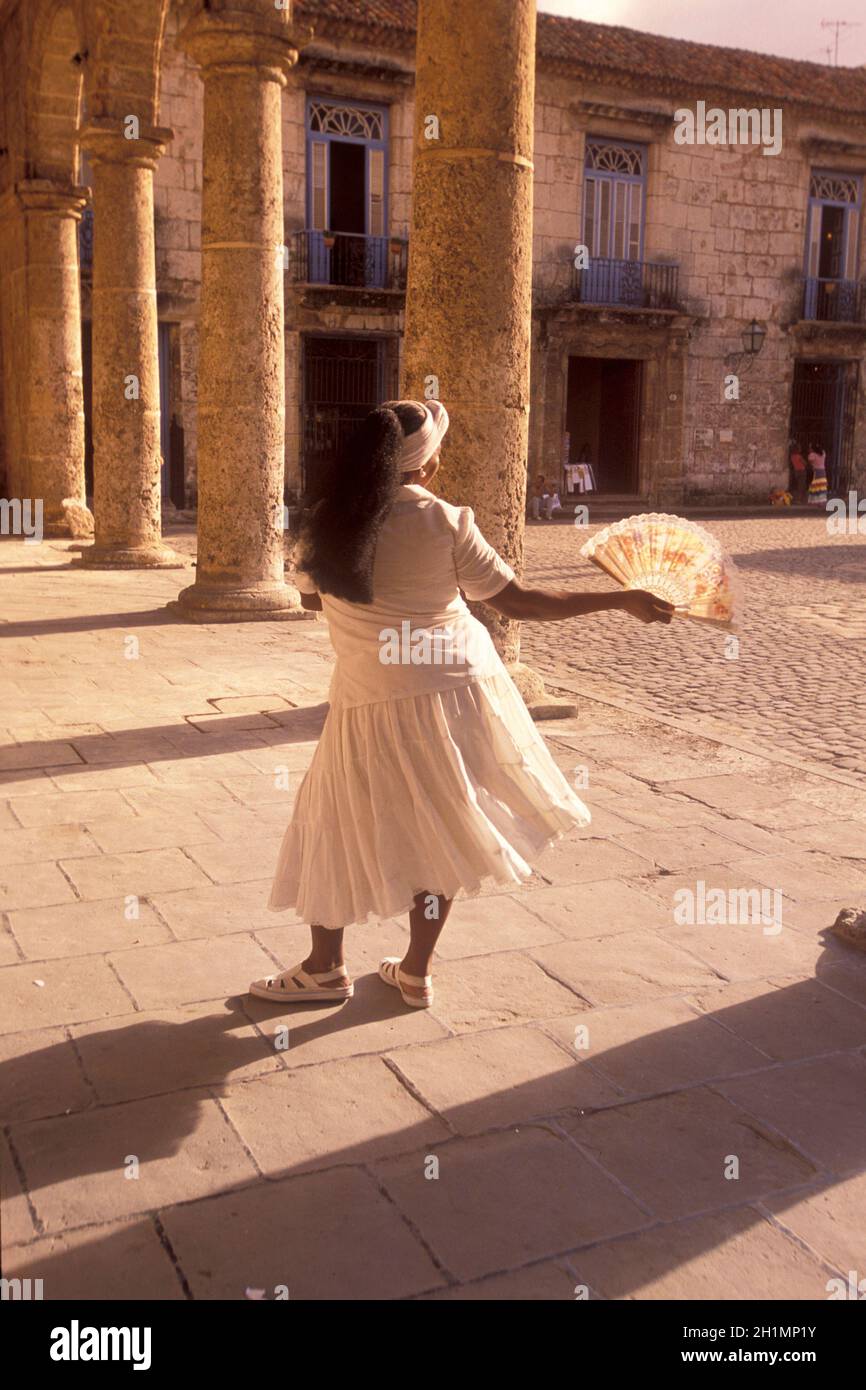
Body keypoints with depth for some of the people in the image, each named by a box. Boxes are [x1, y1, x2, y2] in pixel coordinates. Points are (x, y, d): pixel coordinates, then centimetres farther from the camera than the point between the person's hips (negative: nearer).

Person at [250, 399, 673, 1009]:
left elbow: (310, 596, 13)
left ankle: (326, 966, 27)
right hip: (453, 688, 0)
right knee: (437, 828, 14)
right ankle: (416, 971, 24)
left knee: (339, 825, 15)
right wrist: (622, 600, -1)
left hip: (368, 700, 1)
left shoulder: (330, 523, -2)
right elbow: (517, 601, -6)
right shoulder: (445, 523, -8)